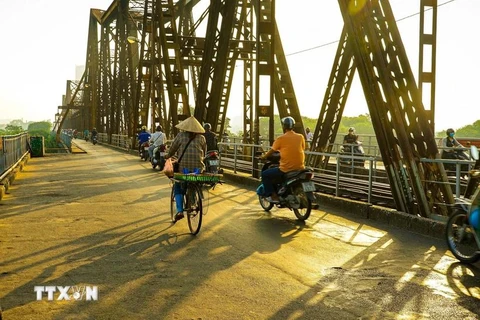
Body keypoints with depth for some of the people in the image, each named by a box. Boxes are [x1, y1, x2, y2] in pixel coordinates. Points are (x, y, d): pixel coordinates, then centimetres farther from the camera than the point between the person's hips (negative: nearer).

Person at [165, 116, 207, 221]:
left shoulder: (181, 135, 1)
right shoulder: (202, 138, 6)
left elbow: (172, 148, 8)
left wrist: (167, 156, 27)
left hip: (183, 166, -2)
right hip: (198, 167, 2)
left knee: (178, 187, 13)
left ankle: (180, 211, 1)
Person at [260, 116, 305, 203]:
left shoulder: (281, 138, -7)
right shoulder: (300, 137, 5)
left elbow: (271, 152, 3)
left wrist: (263, 157, 23)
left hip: (286, 169, -5)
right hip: (300, 169, 6)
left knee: (265, 174, 12)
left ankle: (273, 196, 4)